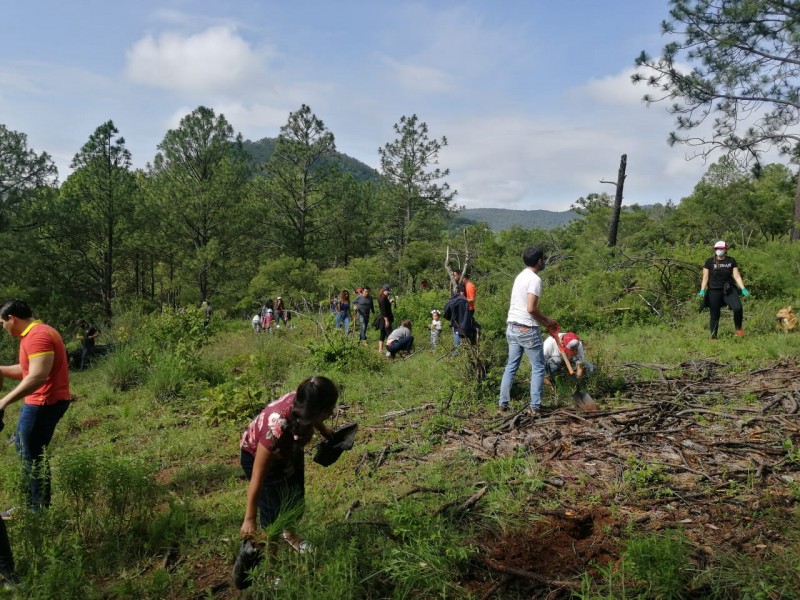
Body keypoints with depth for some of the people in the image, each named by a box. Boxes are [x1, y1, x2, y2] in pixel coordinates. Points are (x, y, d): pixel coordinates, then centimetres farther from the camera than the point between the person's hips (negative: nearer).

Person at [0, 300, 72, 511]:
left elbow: (37, 376, -29)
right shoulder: (36, 333, 14)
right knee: (23, 446, 21)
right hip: (43, 401, 11)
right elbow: (28, 369, 21)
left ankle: (40, 509, 11)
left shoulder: (37, 336, -20)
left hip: (44, 403, -11)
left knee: (32, 456, 0)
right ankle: (33, 501, 29)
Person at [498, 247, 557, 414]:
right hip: (527, 329, -8)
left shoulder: (521, 276, 15)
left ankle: (503, 403, 13)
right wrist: (547, 320, -5)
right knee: (538, 367, 3)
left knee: (511, 366, 12)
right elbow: (531, 308, -21)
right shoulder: (535, 279, -14)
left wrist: (544, 320, 18)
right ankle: (535, 406, 3)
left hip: (512, 327, 8)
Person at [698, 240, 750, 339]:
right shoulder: (710, 261, 1)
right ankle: (713, 337, 13)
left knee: (738, 308, -21)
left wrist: (743, 289, -6)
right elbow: (705, 277, 1)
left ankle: (738, 328, 2)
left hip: (728, 289, 1)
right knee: (714, 315, 2)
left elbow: (736, 276, 4)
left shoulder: (731, 261, 6)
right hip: (714, 291, -1)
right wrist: (702, 290, -10)